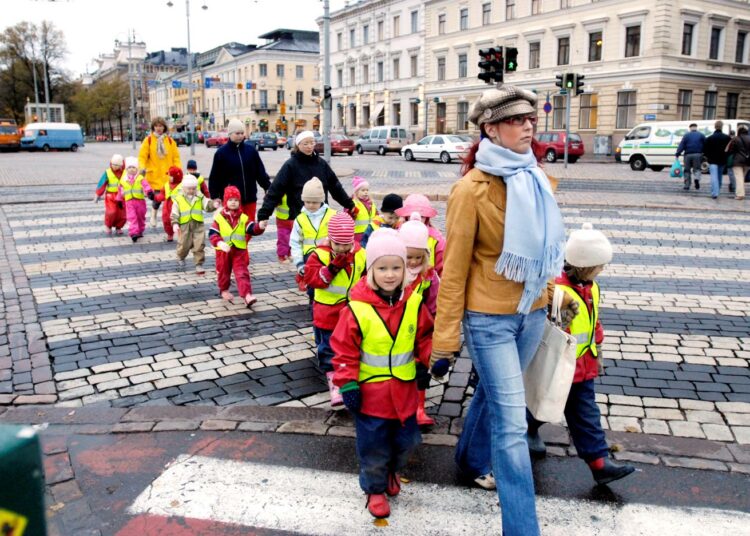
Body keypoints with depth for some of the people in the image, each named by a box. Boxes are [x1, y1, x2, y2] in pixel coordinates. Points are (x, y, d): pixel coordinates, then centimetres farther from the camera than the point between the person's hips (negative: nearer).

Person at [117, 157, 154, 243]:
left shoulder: (140, 178, -3)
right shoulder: (123, 180, 8)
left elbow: (146, 185, -19)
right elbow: (120, 190, 18)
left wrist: (150, 192, -38)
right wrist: (120, 200, 23)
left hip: (140, 201, 0)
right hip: (129, 202, 1)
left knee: (141, 217, 13)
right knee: (132, 218, -11)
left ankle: (140, 231, 30)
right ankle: (133, 233, -18)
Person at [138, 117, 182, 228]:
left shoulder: (170, 140, 7)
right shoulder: (148, 140, 2)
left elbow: (176, 157, 7)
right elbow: (142, 156, -2)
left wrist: (179, 169, -4)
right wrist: (142, 167, -17)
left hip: (168, 174, 2)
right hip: (154, 174, -2)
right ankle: (153, 216, 21)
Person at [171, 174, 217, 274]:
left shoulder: (200, 197, 6)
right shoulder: (178, 198, 1)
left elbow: (207, 206, -3)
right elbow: (175, 213, -1)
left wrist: (213, 205, -25)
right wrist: (175, 224, -13)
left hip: (198, 225, 1)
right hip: (184, 225, -1)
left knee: (199, 245, -3)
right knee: (184, 245, 9)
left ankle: (199, 265, 6)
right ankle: (181, 259, 39)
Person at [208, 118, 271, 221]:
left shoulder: (251, 149, 3)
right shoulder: (221, 152, -4)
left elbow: (261, 171, 7)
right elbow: (215, 177, -1)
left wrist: (269, 188, 3)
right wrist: (215, 197, -4)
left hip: (250, 197, 3)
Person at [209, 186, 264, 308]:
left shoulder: (243, 218, 2)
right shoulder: (219, 218, -5)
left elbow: (252, 229, -8)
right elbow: (212, 234, -12)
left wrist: (260, 227, -31)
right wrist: (220, 243, -30)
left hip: (239, 251, 0)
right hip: (223, 251, 0)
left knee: (242, 273, -8)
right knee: (223, 272, 17)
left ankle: (247, 295, -16)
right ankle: (224, 290, 41)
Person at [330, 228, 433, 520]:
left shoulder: (414, 303, -7)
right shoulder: (357, 308, -18)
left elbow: (424, 338, 7)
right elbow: (344, 349, -11)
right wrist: (347, 384, -14)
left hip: (404, 390, 4)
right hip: (371, 392, -3)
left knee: (406, 441, 20)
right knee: (373, 446, 10)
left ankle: (392, 470, 50)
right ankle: (375, 488, 34)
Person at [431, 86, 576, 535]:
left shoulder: (538, 181, 3)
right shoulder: (472, 189, -16)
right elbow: (454, 269, -14)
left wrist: (554, 293, 14)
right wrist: (445, 341, -13)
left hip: (532, 313, 6)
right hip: (489, 317, -6)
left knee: (494, 394, 25)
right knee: (512, 423, -3)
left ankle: (472, 459, 51)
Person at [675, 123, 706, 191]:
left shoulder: (686, 135, 5)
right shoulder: (701, 135, 8)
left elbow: (681, 145, -3)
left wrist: (677, 154, -5)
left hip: (688, 155, 0)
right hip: (698, 155, 0)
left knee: (687, 170, 9)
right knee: (697, 169, 7)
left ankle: (687, 185, 9)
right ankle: (696, 178, -24)